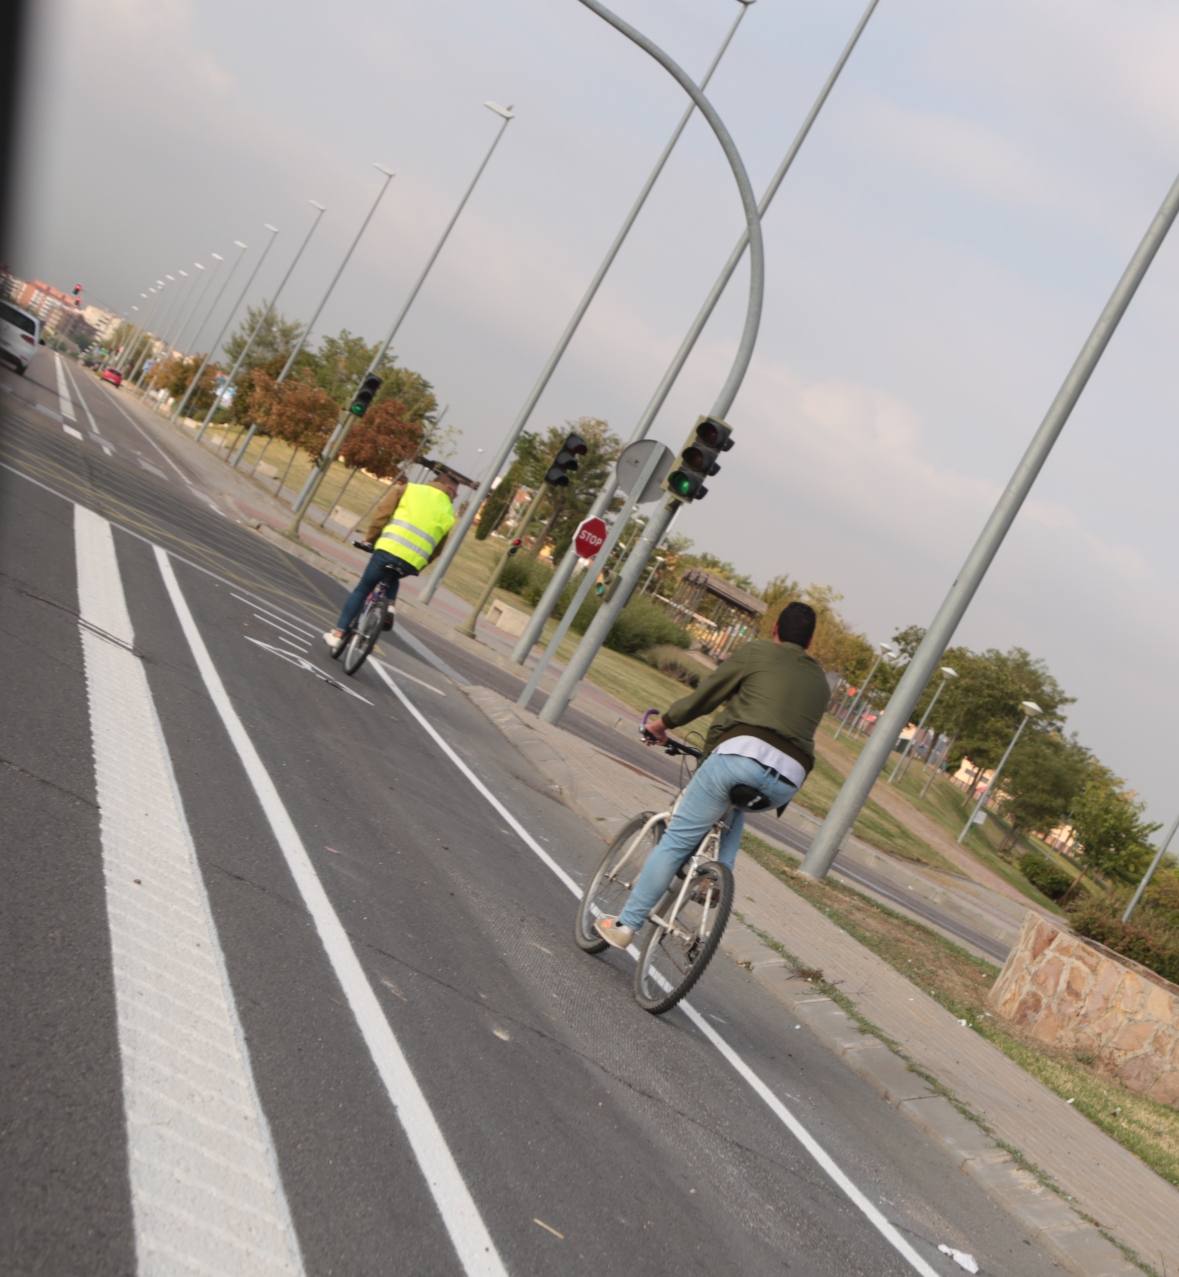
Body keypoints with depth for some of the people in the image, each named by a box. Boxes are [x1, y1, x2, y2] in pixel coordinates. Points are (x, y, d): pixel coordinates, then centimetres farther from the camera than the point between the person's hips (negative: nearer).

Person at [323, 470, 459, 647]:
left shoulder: (409, 489, 12)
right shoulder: (448, 513, 17)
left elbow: (380, 513, 6)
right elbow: (437, 550, 19)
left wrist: (369, 538, 18)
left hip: (389, 550, -2)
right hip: (413, 563, 2)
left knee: (362, 590, 13)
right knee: (391, 580, 36)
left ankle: (338, 632, 10)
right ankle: (389, 606, 12)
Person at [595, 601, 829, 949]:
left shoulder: (758, 651, 15)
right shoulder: (820, 682, 28)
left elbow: (707, 693, 13)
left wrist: (665, 721, 26)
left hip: (743, 754, -4)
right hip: (788, 780, 5)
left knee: (676, 840, 2)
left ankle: (625, 924, 2)